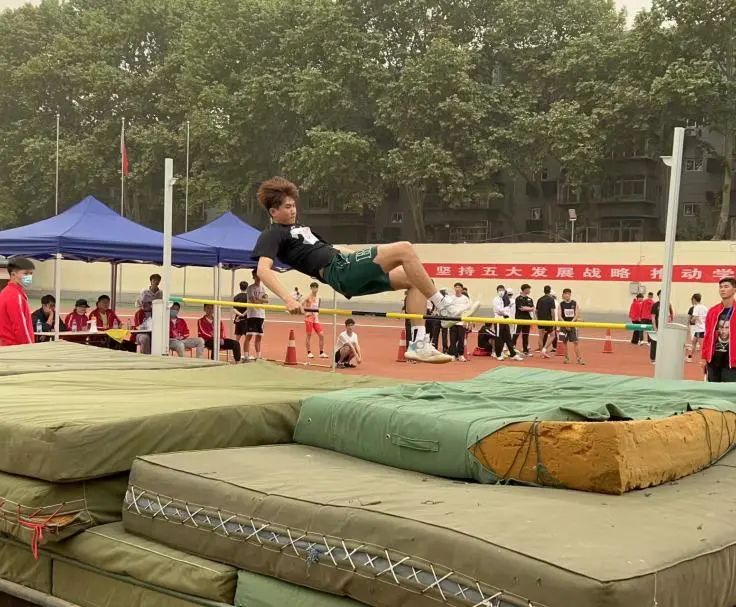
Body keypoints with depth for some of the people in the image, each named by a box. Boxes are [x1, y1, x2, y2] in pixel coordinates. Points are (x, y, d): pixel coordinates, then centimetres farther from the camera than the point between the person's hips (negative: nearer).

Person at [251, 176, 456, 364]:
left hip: (345, 262, 10)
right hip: (340, 270, -10)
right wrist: (288, 299, -33)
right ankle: (443, 305, -12)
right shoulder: (272, 235, 0)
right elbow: (263, 270, -17)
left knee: (413, 280, 3)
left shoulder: (298, 228, 28)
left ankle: (418, 344, -3)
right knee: (404, 249, -19)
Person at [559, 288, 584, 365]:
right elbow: (560, 316, -3)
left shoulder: (575, 303, 0)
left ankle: (579, 358, -4)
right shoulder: (561, 304, 1)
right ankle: (566, 358, 14)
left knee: (576, 342, -6)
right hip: (564, 325, 1)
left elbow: (577, 315, -5)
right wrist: (565, 323, -15)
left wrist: (572, 322, -17)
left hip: (573, 325, -1)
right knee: (565, 342, 5)